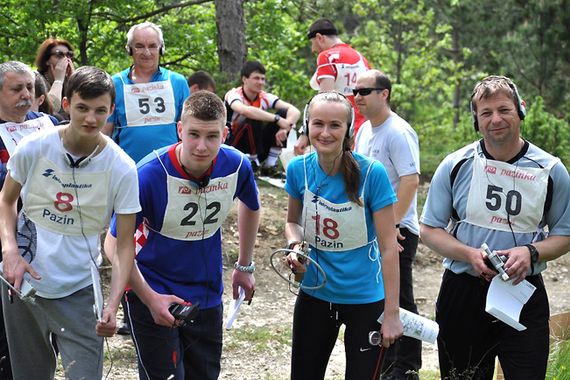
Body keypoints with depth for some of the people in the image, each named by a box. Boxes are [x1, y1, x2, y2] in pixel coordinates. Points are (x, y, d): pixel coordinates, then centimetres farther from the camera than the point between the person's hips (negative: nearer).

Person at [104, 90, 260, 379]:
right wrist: (150, 298, -21)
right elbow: (115, 244, -16)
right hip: (151, 295, -4)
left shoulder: (236, 166, -11)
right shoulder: (149, 174, -24)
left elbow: (250, 208, 14)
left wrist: (245, 267, 17)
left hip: (207, 298, 4)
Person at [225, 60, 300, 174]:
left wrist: (285, 128, -36)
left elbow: (295, 111, -16)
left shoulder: (265, 97, -4)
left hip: (257, 148, 5)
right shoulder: (233, 94, -17)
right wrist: (277, 119, -42)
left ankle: (270, 165, -9)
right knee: (253, 119, -32)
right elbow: (245, 110, -42)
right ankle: (253, 163, -15)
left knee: (284, 113, -12)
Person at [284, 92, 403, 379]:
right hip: (315, 295, 4)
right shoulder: (299, 169, -7)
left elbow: (388, 248, -15)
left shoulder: (371, 173, -18)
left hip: (365, 300, -3)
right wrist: (295, 244, -12)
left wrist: (391, 313, -16)